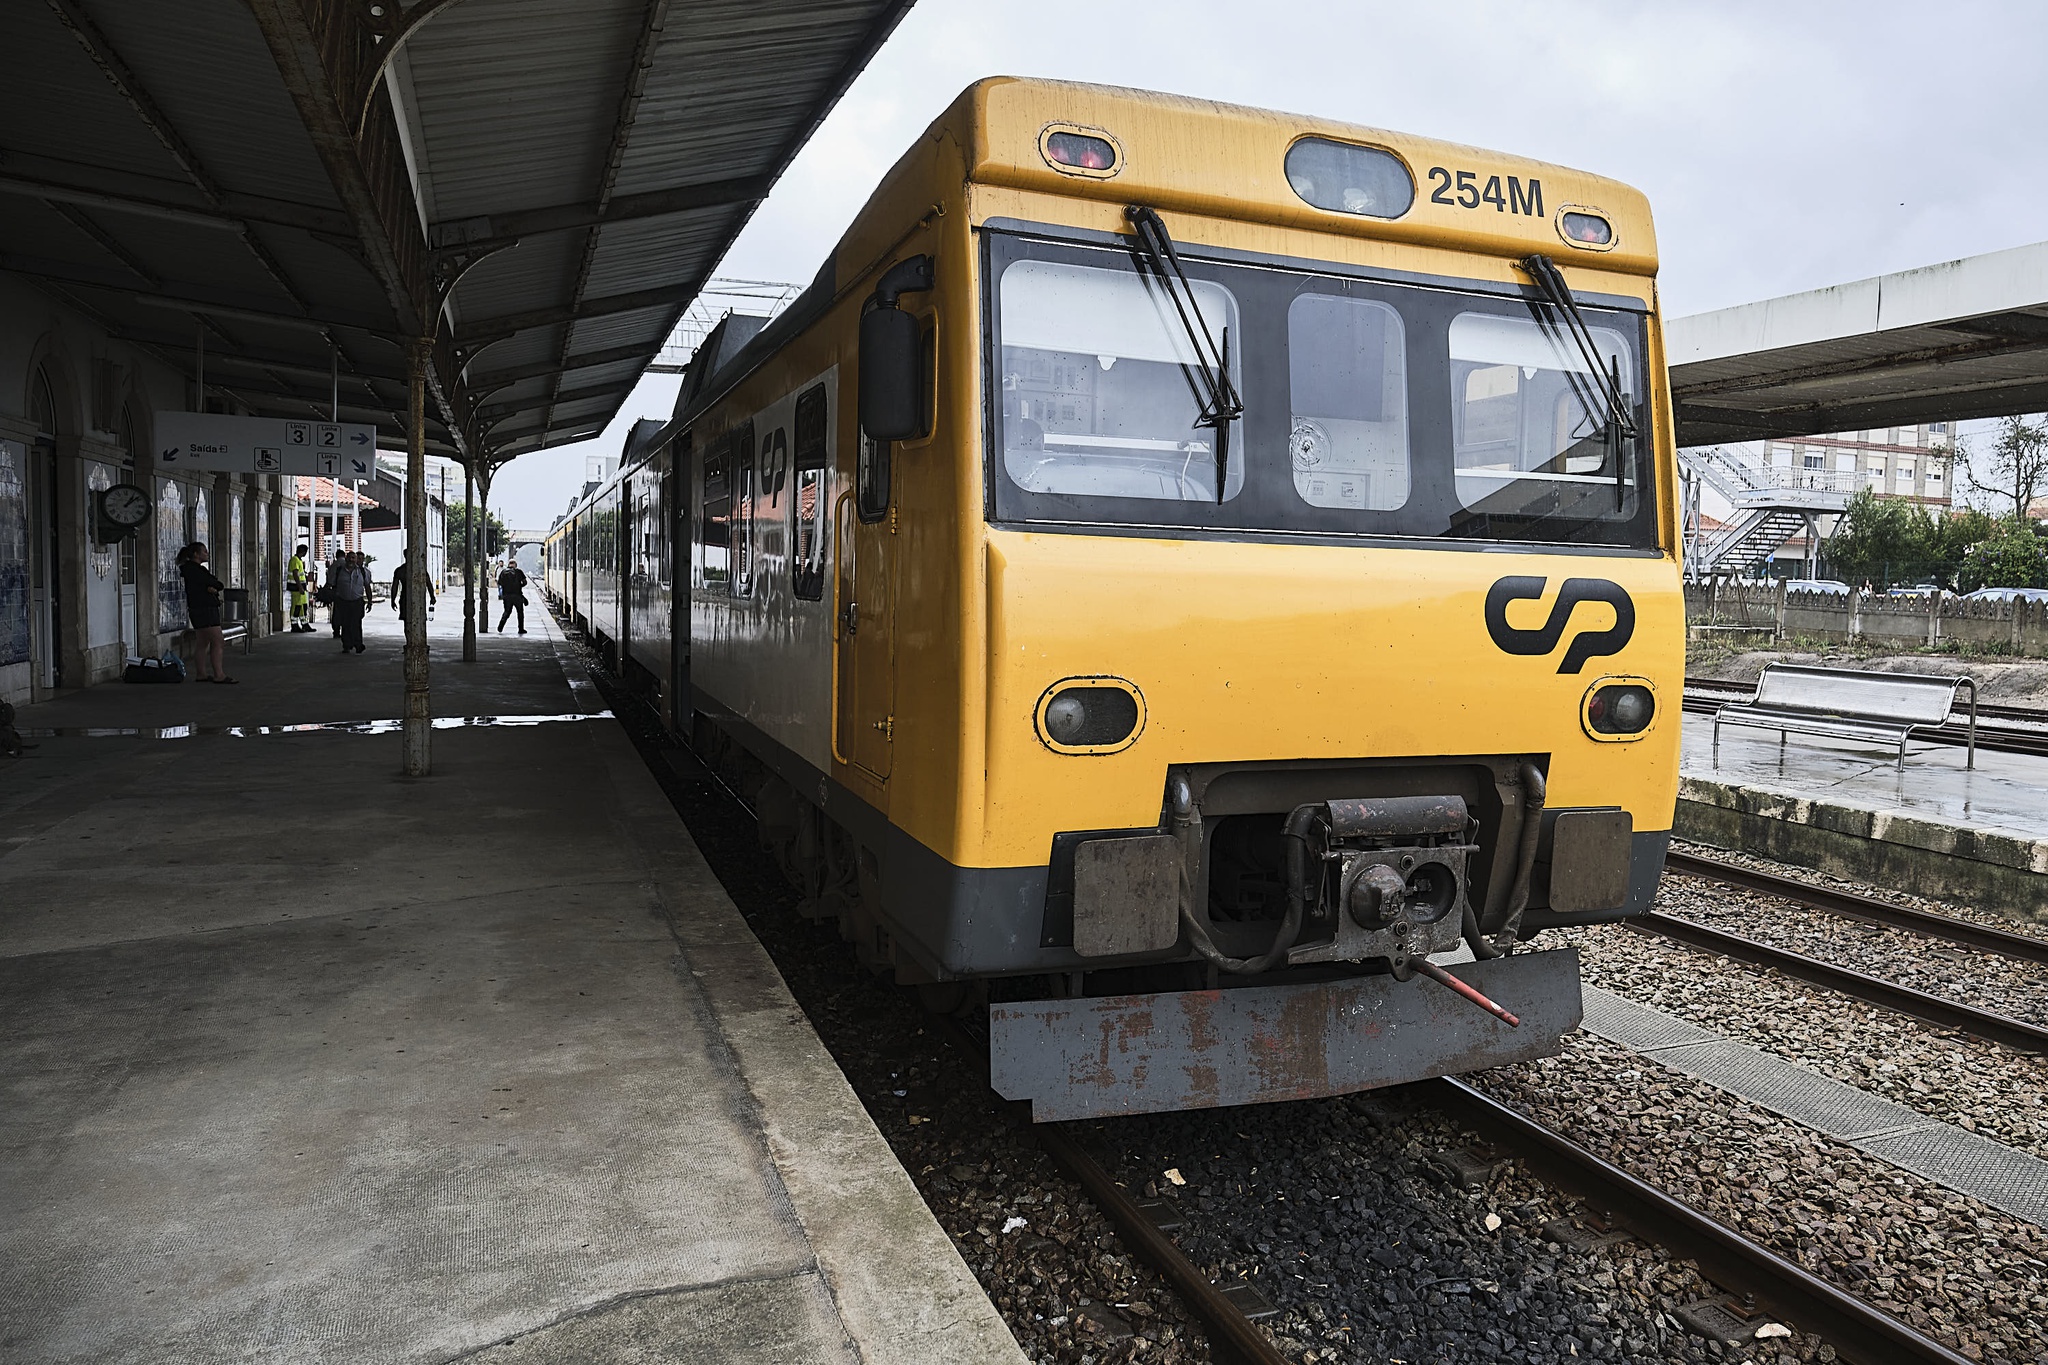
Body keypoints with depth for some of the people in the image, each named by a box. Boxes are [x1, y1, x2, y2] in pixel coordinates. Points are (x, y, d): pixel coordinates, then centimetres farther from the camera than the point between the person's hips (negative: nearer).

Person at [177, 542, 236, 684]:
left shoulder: (196, 569, 20)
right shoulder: (192, 569, -12)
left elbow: (209, 585, 9)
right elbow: (214, 583, -15)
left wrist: (213, 588, -11)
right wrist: (221, 585, 4)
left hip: (206, 610, 11)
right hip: (203, 610, -11)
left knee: (204, 644, 12)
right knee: (218, 643, -13)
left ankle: (202, 674, 15)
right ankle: (219, 675, -15)